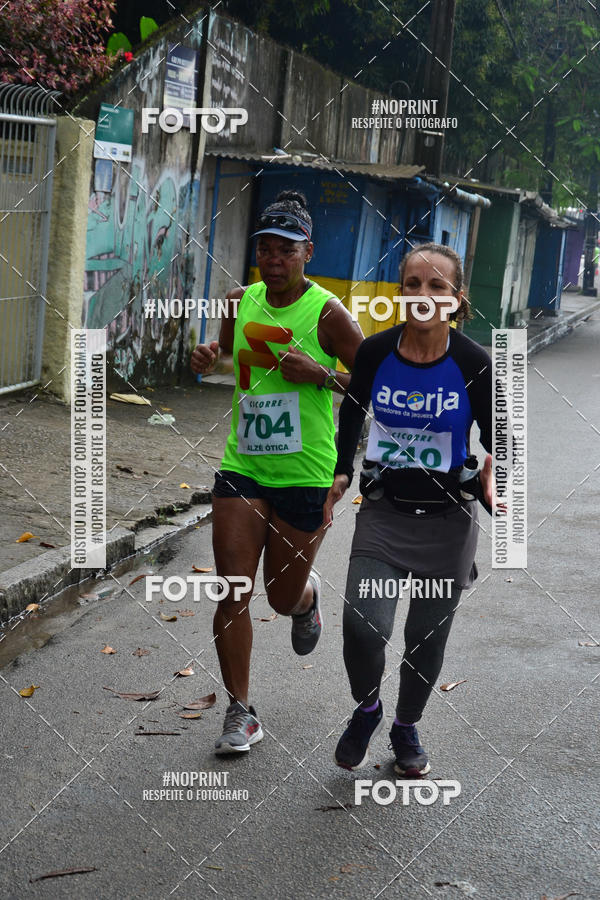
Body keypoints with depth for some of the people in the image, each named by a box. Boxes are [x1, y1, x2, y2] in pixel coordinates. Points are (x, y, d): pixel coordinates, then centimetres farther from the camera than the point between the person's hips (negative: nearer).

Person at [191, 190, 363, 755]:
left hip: (306, 476, -3)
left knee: (283, 597, 9)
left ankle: (308, 596, 48)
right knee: (233, 594, -4)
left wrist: (321, 374, -21)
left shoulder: (327, 313, -10)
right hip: (242, 469, 3)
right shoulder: (240, 301, 4)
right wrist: (211, 361, 2)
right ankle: (240, 714, 9)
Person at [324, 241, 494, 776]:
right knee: (362, 626, -16)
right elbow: (353, 410, 12)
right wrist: (341, 472, 3)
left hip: (448, 519, -1)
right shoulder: (375, 352, -8)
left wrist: (491, 473, -22)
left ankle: (407, 727, 37)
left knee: (428, 638, 9)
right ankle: (366, 710, 16)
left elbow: (494, 436, -1)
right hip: (385, 511, 1)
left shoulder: (473, 364, -13)